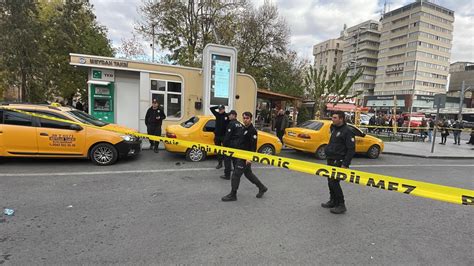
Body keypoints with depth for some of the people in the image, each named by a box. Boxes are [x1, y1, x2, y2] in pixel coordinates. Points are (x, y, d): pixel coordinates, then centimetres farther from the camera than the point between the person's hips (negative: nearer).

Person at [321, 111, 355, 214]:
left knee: (334, 182, -8)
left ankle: (341, 205, 6)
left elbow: (351, 150, -17)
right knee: (330, 181, 14)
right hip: (331, 160, 9)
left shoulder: (347, 131, -14)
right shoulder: (334, 128, 14)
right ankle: (333, 201, 29)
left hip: (338, 162, -9)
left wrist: (345, 164, -19)